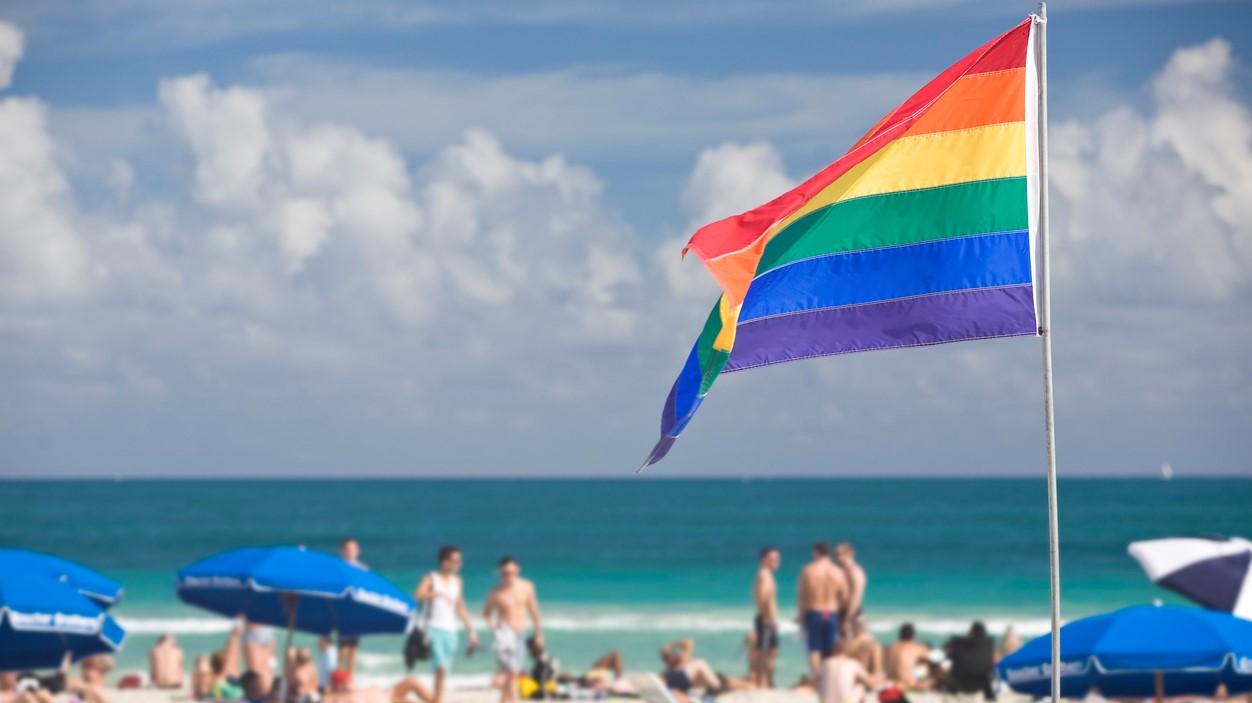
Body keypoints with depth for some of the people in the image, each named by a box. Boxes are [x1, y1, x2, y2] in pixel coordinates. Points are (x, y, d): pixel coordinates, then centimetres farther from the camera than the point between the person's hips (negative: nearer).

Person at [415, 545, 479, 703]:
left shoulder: (457, 581, 15)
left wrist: (471, 630, 22)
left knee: (444, 671, 4)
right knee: (441, 667, -20)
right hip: (434, 629, -6)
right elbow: (418, 596, -22)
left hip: (450, 631, 6)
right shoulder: (431, 579, -3)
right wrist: (439, 594, -36)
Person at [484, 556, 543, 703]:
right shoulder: (496, 592, -6)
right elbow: (487, 611, 9)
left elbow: (533, 610, 14)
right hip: (504, 634, -5)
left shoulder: (527, 587, 3)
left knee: (512, 675, 10)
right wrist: (490, 621, -12)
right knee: (512, 673, -18)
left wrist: (539, 632, 18)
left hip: (520, 635, 5)